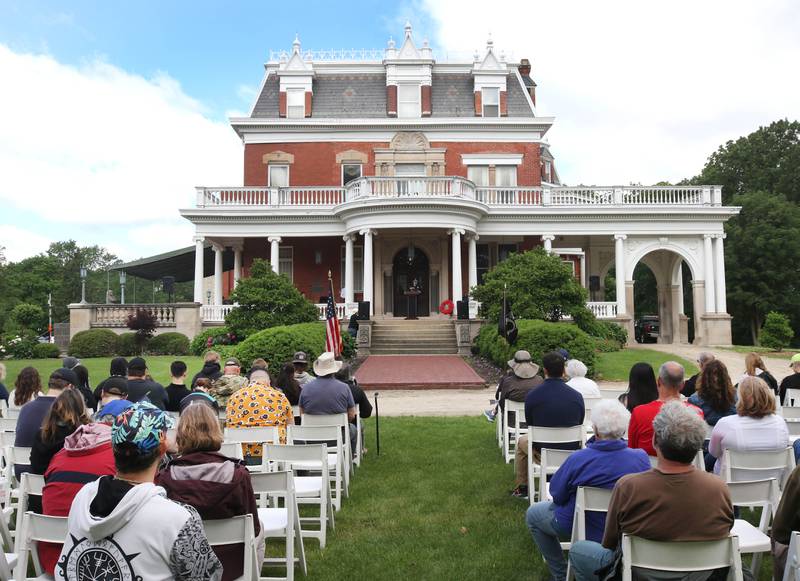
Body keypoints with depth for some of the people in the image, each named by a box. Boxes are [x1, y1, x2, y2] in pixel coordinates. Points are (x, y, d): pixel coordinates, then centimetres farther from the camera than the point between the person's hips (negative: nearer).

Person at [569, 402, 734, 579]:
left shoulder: (627, 486, -29)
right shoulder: (720, 489, -23)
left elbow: (608, 543, -12)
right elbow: (725, 534, -1)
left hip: (641, 574, -3)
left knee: (577, 549, 19)